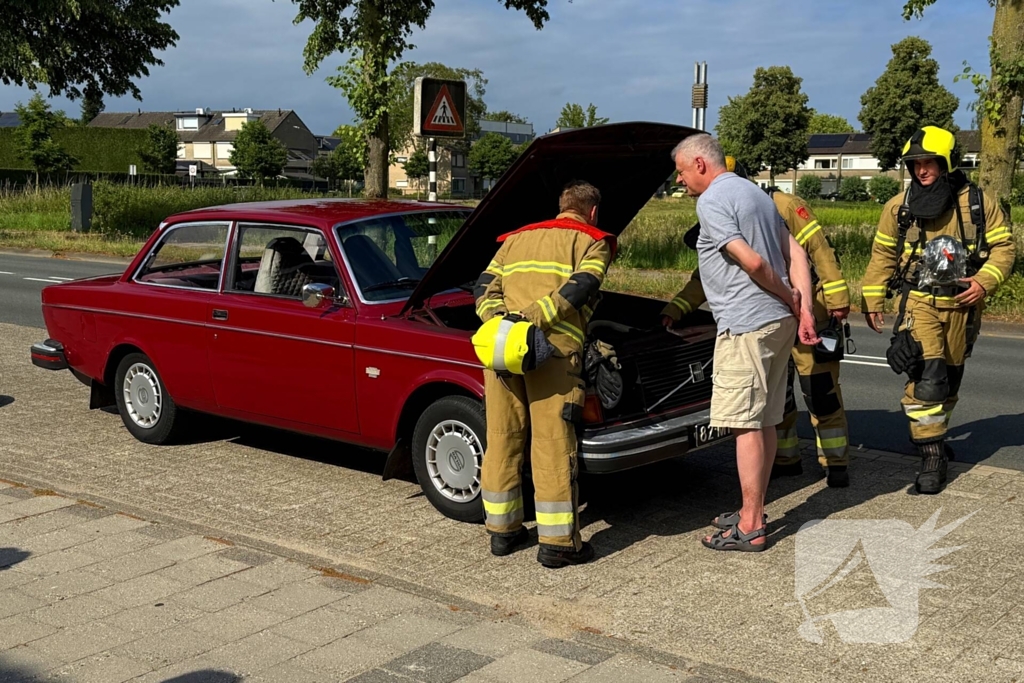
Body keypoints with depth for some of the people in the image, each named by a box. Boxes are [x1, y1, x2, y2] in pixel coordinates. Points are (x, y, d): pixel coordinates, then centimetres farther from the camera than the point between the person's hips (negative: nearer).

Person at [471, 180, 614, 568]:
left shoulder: (515, 239, 28)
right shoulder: (593, 242, 11)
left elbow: (484, 288, 14)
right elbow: (580, 288, -9)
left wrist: (499, 320, -1)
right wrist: (536, 315, -14)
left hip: (499, 346, 5)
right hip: (553, 349, -5)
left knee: (502, 441, 12)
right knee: (553, 445, 0)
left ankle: (502, 530, 24)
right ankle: (557, 542, 5)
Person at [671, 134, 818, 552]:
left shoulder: (712, 201, -10)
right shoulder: (755, 193, 20)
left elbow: (752, 262, -18)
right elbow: (795, 253, 14)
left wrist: (790, 299, -5)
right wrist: (803, 309, 6)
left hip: (746, 326, -10)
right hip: (778, 322, 10)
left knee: (746, 424, -6)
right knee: (765, 421, 13)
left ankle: (750, 528, -2)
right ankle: (754, 511, 23)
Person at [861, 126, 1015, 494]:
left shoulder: (979, 202, -3)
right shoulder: (899, 206, 0)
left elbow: (1004, 246, 0)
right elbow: (883, 254, 8)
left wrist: (985, 281, -17)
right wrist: (872, 300, 6)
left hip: (963, 306, 2)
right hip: (919, 304, -2)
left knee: (950, 377, 16)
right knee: (927, 377, -17)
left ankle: (932, 434, 38)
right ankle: (932, 457, -11)